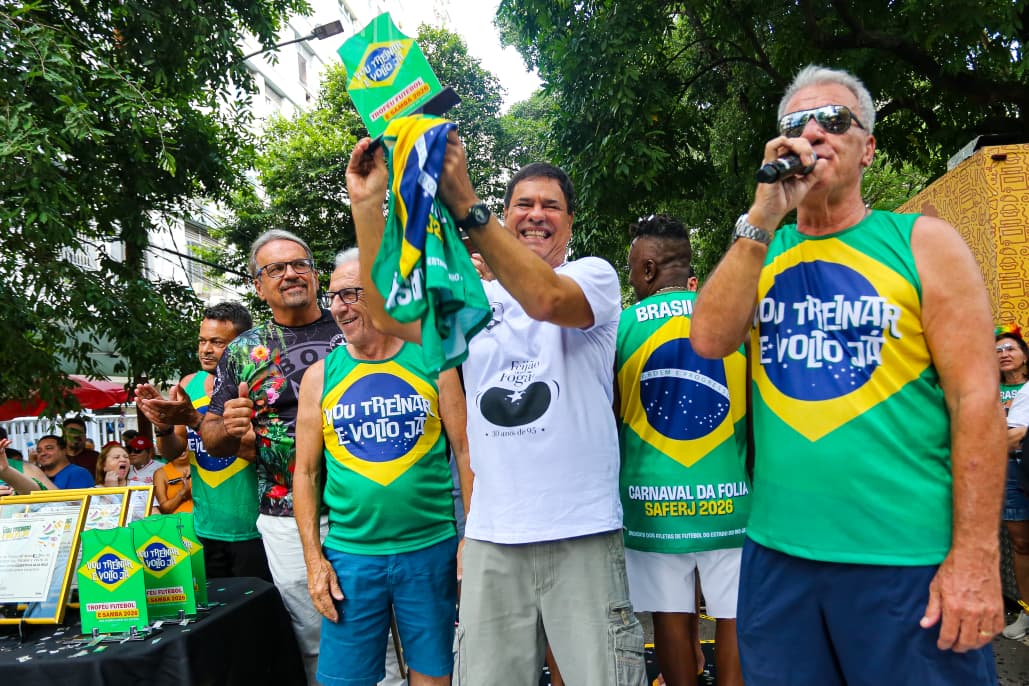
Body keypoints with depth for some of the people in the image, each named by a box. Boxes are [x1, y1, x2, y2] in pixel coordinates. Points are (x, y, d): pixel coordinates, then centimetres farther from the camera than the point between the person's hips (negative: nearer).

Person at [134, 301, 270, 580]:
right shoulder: (189, 385, 7)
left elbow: (255, 448, -24)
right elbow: (172, 451, 11)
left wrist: (196, 419, -28)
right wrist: (163, 427, -10)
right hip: (204, 529, 5)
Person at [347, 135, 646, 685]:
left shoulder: (595, 274, 1)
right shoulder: (477, 298, 12)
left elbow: (546, 299, -22)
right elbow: (389, 315, -1)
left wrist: (464, 205, -28)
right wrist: (367, 206, -8)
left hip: (581, 534, -3)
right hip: (491, 537, 4)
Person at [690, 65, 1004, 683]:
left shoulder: (923, 242, -1)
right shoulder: (760, 252, 9)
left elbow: (976, 398, -6)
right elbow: (710, 340, -8)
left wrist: (976, 556, -11)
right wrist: (764, 215, -12)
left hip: (909, 560, -3)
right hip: (778, 552, 3)